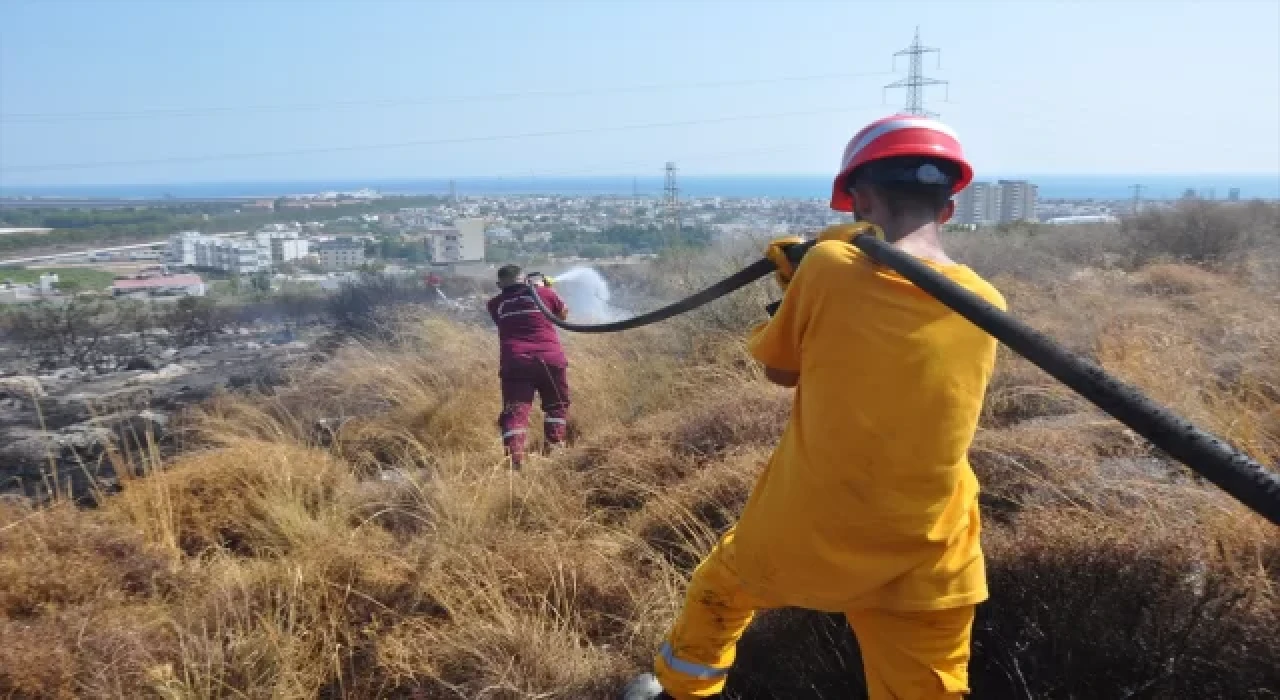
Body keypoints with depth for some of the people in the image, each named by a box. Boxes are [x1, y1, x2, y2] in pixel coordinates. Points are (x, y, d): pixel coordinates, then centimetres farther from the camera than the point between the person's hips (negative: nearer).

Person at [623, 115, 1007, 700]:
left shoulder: (828, 267, -15)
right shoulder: (986, 306, -6)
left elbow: (779, 369, -1)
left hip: (802, 536, -1)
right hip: (925, 566, 2)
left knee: (719, 589, 29)